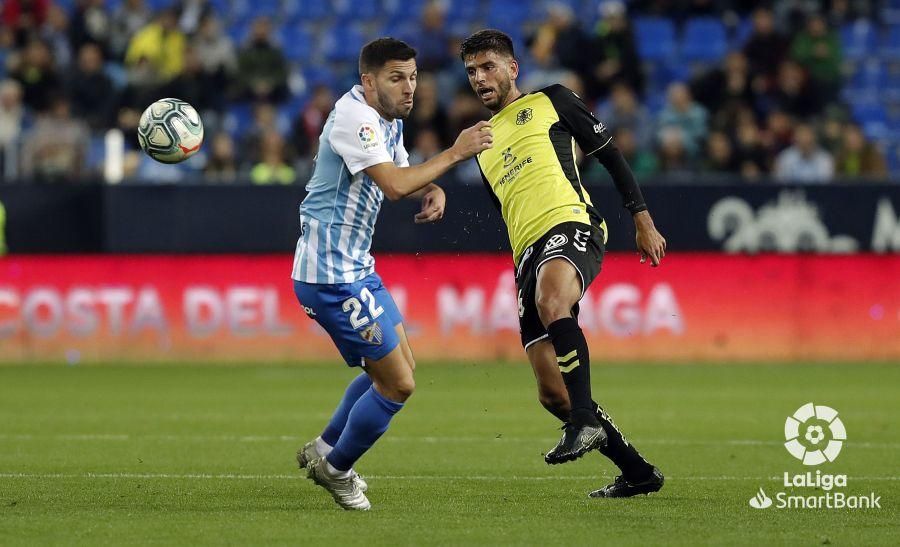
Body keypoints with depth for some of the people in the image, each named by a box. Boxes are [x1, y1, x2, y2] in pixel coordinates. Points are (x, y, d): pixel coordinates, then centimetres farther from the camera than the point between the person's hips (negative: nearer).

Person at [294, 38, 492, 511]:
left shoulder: (389, 120, 11)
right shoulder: (354, 117, -20)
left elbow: (404, 173, 26)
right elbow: (393, 184, -31)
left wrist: (433, 192, 3)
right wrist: (454, 154, -25)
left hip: (355, 266, 11)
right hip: (331, 275, -11)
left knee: (399, 366, 21)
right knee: (397, 384, -7)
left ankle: (325, 449, 34)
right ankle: (336, 468, 14)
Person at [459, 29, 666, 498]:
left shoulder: (550, 102, 12)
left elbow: (610, 155, 10)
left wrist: (643, 221, 3)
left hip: (570, 223, -7)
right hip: (528, 256, 7)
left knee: (550, 300, -42)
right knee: (551, 394, -3)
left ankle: (585, 422, -40)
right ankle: (636, 471, 11)